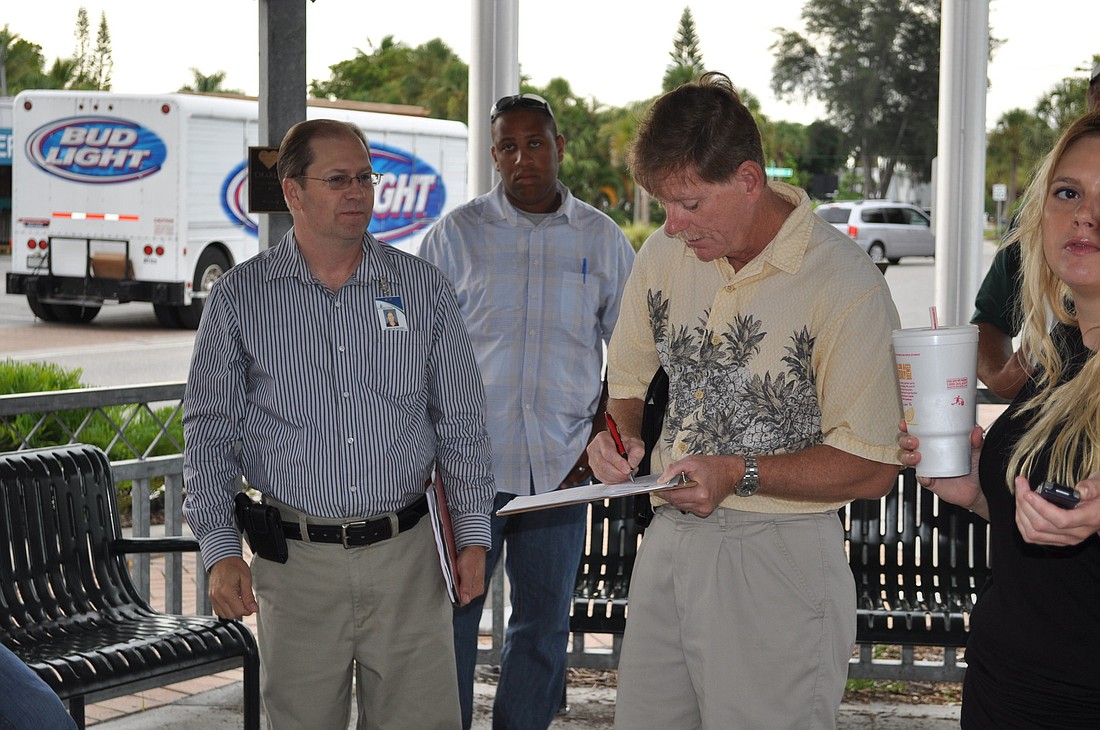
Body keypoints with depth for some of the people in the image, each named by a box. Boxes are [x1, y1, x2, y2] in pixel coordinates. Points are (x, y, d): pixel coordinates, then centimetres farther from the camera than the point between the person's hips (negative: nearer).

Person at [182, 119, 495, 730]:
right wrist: (221, 552, -7)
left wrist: (474, 535, 4)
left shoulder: (424, 288, 5)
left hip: (405, 558, 1)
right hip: (296, 560, -1)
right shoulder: (241, 297, 2)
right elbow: (210, 431, 2)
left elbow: (462, 421, 9)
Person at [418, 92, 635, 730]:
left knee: (544, 624, 11)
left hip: (561, 468, 2)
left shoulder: (602, 239, 6)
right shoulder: (456, 234, 1)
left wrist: (603, 438, 0)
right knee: (451, 614, 2)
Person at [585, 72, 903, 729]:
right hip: (669, 544, 6)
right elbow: (628, 380, 22)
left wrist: (741, 473, -21)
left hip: (780, 558, -6)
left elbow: (873, 468, -13)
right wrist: (620, 436, 0)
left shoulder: (847, 284, -14)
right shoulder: (664, 255, 7)